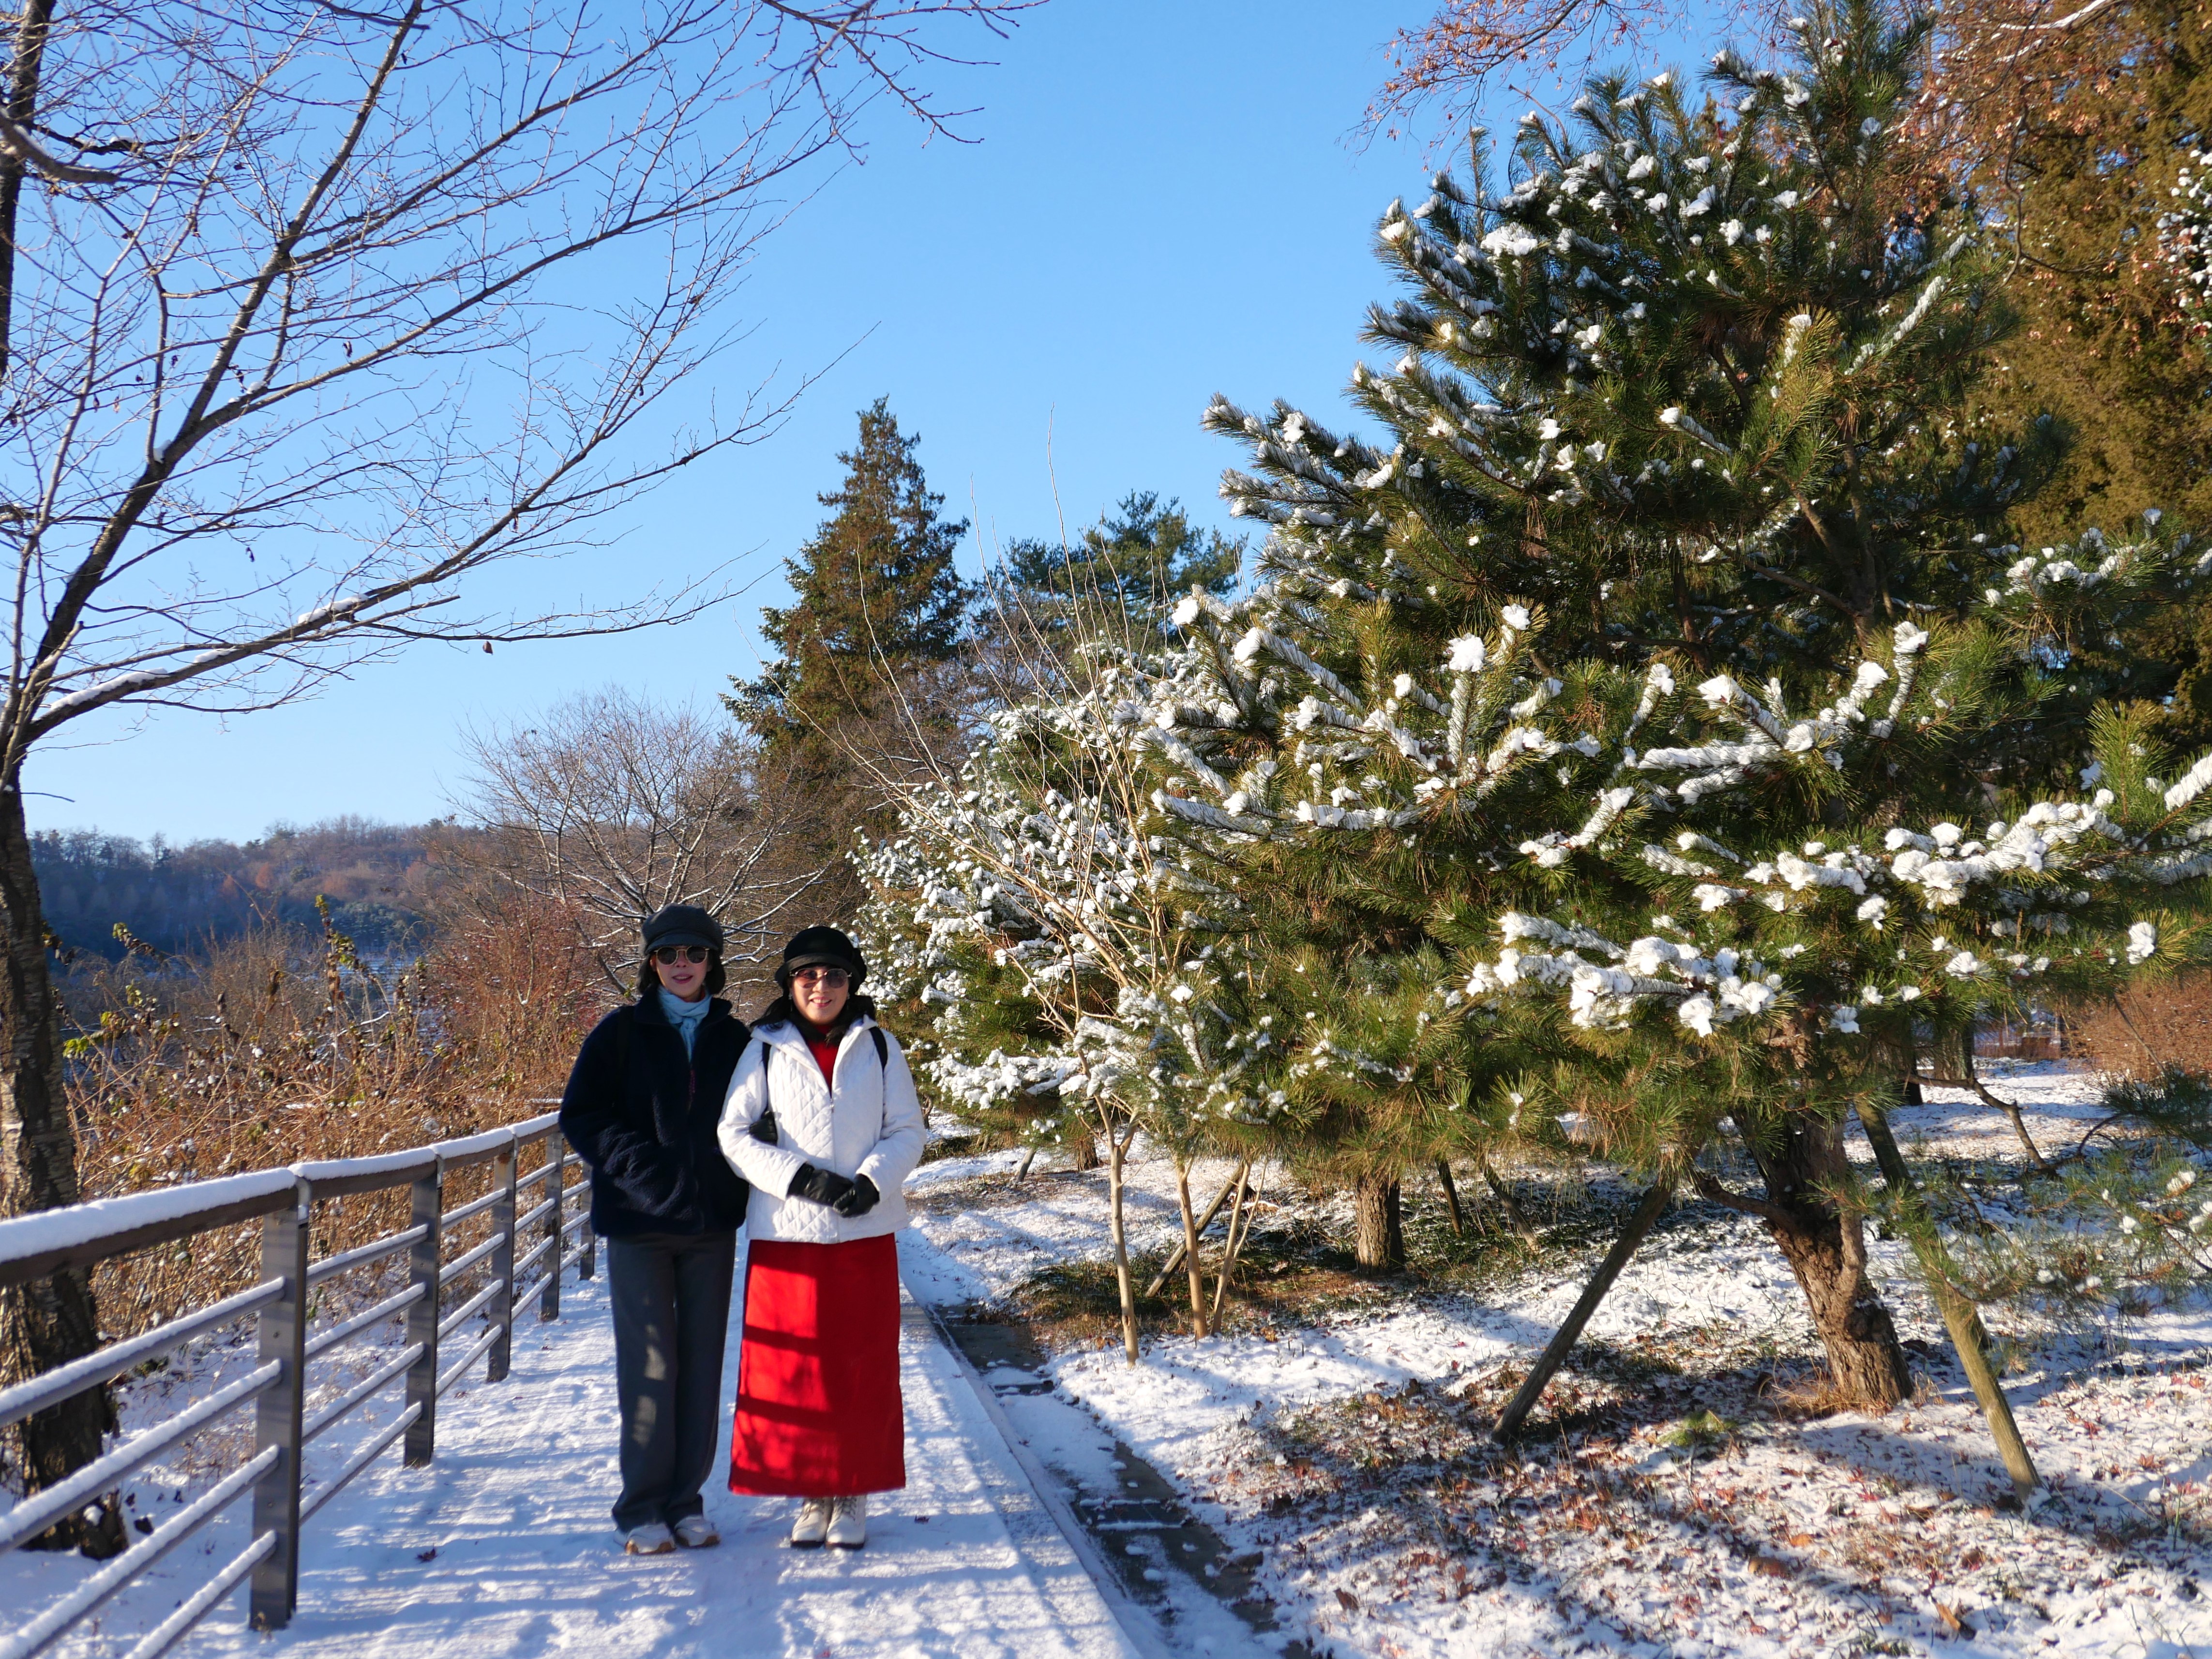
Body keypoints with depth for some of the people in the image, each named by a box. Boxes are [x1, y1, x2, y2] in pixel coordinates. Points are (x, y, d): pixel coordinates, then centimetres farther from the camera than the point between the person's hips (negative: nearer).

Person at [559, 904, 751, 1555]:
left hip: (711, 1225, 3)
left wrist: (737, 1179, 0)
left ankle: (686, 1501, 14)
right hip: (638, 1221, -2)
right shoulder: (621, 1033, 3)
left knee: (702, 1362, 4)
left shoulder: (734, 1039, 9)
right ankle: (642, 1508, 4)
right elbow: (580, 1117, 0)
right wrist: (645, 1166, -13)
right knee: (650, 1363, -5)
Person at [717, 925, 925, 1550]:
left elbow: (907, 1131, 5)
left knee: (864, 1366, 4)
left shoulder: (879, 1047, 6)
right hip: (786, 1234, -1)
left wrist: (872, 1181, -13)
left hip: (866, 1234, 1)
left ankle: (853, 1495, 15)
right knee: (793, 1366, 1)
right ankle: (812, 1492, 15)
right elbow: (735, 1135, -2)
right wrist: (801, 1179, -15)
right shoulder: (766, 1051, 3)